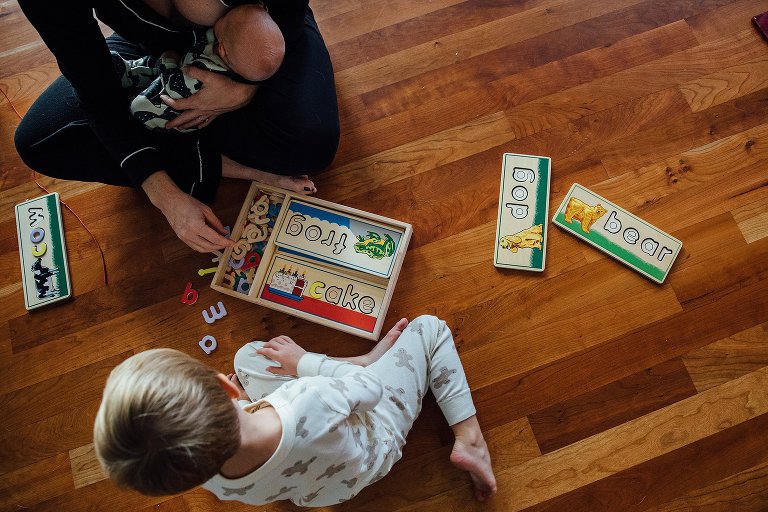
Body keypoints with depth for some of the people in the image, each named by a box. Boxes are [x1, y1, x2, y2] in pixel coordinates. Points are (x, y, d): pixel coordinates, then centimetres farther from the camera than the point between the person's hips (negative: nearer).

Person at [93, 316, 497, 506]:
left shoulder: (215, 484, -34)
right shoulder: (312, 402, -50)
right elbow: (370, 390, -26)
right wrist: (305, 362, -13)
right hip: (377, 445, -3)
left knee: (248, 356, 14)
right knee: (430, 327, 5)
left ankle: (365, 360, 18)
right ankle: (468, 439, 10)